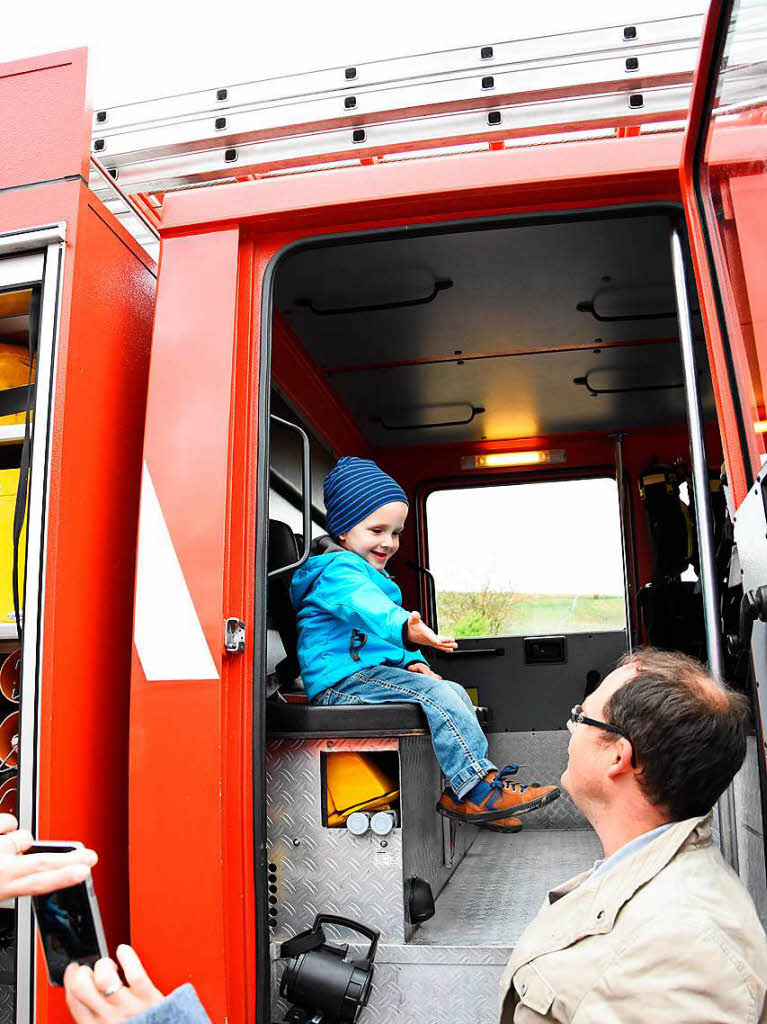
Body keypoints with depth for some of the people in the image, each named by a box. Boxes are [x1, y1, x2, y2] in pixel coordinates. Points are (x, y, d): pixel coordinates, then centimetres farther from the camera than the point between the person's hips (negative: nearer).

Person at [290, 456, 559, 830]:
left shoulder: (371, 573, 22)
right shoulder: (338, 570, -14)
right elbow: (367, 608, -36)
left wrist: (411, 661, 10)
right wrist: (406, 631, -57)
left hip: (372, 670, 10)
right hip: (340, 680, -10)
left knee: (456, 693, 2)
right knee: (437, 696, -23)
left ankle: (461, 793, 1)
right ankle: (478, 787, -18)